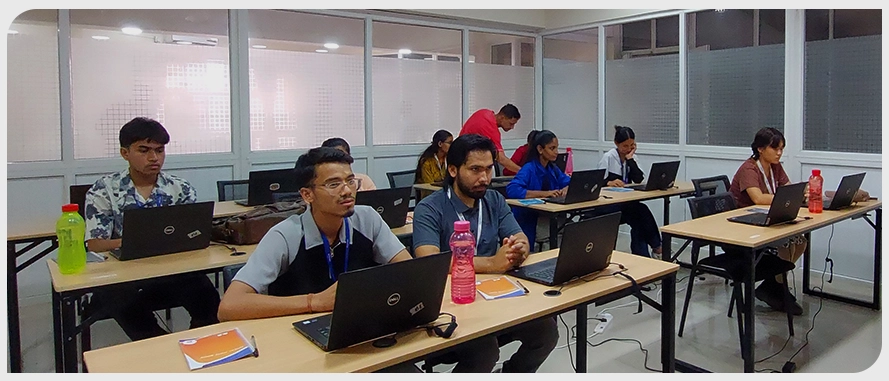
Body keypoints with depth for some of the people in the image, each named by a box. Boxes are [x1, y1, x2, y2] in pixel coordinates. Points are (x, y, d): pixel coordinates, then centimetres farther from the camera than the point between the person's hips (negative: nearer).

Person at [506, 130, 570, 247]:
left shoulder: (553, 168, 10)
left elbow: (569, 182, 19)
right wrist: (544, 193, -30)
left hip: (549, 217, 7)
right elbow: (511, 190, -28)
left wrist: (566, 189, -6)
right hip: (528, 221, -7)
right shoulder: (529, 169, -13)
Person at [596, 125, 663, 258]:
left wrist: (630, 159, -10)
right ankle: (656, 247, -14)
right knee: (640, 210, -27)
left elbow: (639, 179, -6)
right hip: (606, 205, -5)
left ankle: (642, 255, -16)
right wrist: (609, 183, -36)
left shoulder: (631, 157, 9)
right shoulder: (608, 157, -6)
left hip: (626, 205, 5)